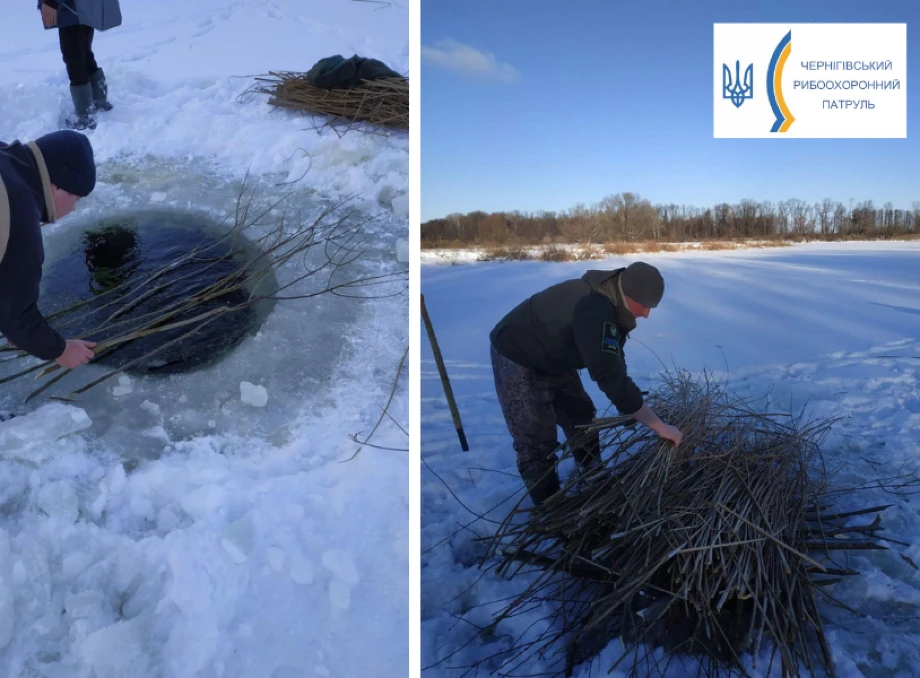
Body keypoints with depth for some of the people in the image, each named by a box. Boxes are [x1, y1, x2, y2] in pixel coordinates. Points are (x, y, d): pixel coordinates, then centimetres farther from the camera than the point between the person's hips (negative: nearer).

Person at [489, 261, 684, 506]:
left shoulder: (610, 302, -6)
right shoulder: (594, 312, -37)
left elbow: (613, 366, 6)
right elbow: (611, 377, -39)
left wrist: (631, 408, 0)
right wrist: (660, 426, -33)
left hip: (552, 357, 10)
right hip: (516, 359, -10)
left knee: (580, 416, 18)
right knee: (536, 441, -9)